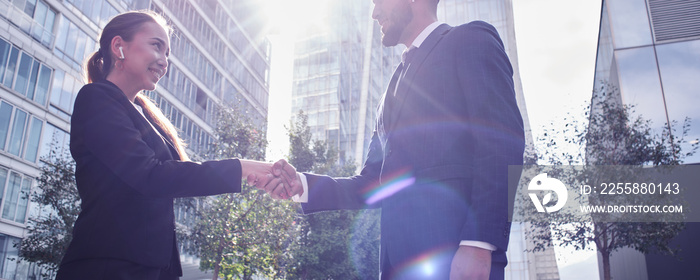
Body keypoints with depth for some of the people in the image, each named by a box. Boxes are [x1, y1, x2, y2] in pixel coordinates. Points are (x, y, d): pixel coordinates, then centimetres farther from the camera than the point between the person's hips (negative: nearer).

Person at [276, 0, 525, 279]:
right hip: (399, 256, 7)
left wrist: (478, 245, -20)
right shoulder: (397, 84, 25)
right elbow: (372, 184, 20)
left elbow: (503, 144, -10)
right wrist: (303, 185, 4)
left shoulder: (471, 40, 4)